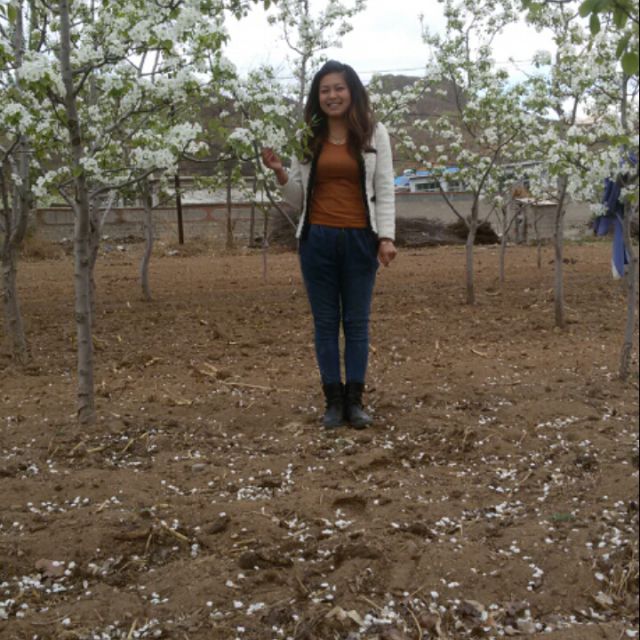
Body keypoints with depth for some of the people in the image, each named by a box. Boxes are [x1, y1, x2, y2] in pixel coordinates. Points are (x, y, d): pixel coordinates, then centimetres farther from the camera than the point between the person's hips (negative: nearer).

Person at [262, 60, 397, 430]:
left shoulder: (374, 134, 3)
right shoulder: (307, 137, 7)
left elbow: (385, 190, 0)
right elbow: (298, 199, 10)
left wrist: (386, 237, -10)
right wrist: (280, 173, -8)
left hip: (359, 239, -2)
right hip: (317, 238, 2)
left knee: (357, 321, 5)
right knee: (326, 321, 6)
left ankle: (355, 401, 12)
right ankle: (334, 401, 14)